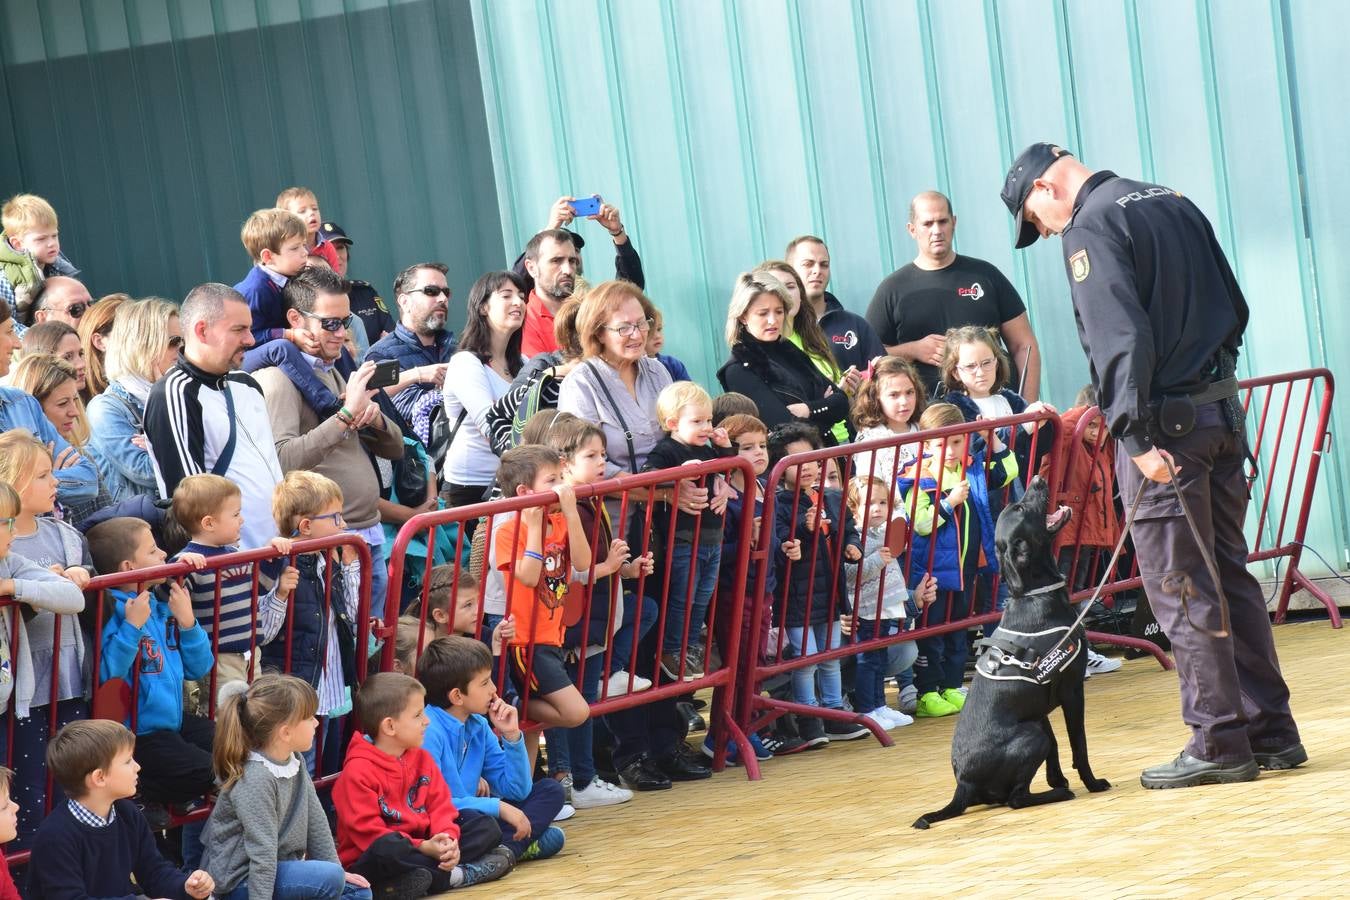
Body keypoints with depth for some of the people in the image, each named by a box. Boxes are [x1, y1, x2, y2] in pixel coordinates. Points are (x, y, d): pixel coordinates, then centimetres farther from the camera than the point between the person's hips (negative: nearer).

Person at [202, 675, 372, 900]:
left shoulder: (294, 762, 0)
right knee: (328, 880, -25)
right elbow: (262, 852, -27)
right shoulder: (256, 780, -26)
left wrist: (336, 870, 11)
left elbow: (315, 819, 9)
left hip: (281, 867, 9)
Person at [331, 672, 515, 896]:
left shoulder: (422, 759, 9)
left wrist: (447, 839, -18)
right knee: (388, 849, -42)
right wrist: (424, 847, -27)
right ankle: (454, 875, -22)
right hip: (370, 863, -7)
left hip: (422, 846, 7)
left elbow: (440, 806, 4)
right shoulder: (358, 771, -16)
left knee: (487, 826, 2)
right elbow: (367, 831, -21)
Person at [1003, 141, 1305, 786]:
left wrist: (1137, 435, -22)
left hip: (1164, 423, -8)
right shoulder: (1174, 203, 15)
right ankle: (1271, 732, 16)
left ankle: (1219, 745, 0)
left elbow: (1120, 338, -21)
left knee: (1181, 592, -2)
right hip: (1222, 411, 8)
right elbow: (1235, 309, 18)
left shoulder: (1089, 229, -10)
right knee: (1229, 575, 14)